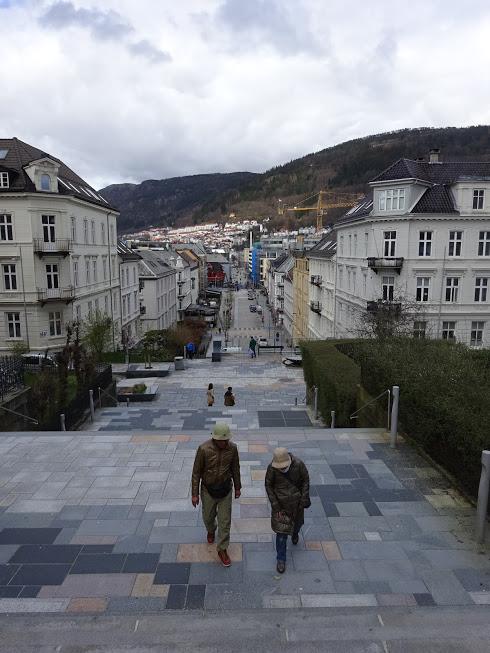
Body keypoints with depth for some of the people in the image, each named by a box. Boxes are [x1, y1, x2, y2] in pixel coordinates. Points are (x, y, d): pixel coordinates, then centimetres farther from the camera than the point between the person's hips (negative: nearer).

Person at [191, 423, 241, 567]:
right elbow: (196, 472, -13)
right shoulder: (204, 449, -25)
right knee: (208, 517, 21)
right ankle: (211, 531, 54)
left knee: (225, 521, 7)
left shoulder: (232, 448, -17)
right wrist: (195, 494, -9)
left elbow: (235, 469, 0)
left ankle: (222, 549, 26)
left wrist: (238, 487, 9)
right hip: (208, 490, -1)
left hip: (225, 489, 1)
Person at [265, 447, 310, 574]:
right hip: (280, 504, -2)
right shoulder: (272, 468, -25)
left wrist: (304, 499, -8)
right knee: (281, 532, 1)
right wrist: (275, 505, -12)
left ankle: (295, 534, 62)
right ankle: (281, 559, 20)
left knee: (297, 522, 27)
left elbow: (305, 481, -7)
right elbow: (268, 486, -11)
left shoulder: (299, 465, -24)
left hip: (296, 503, 2)